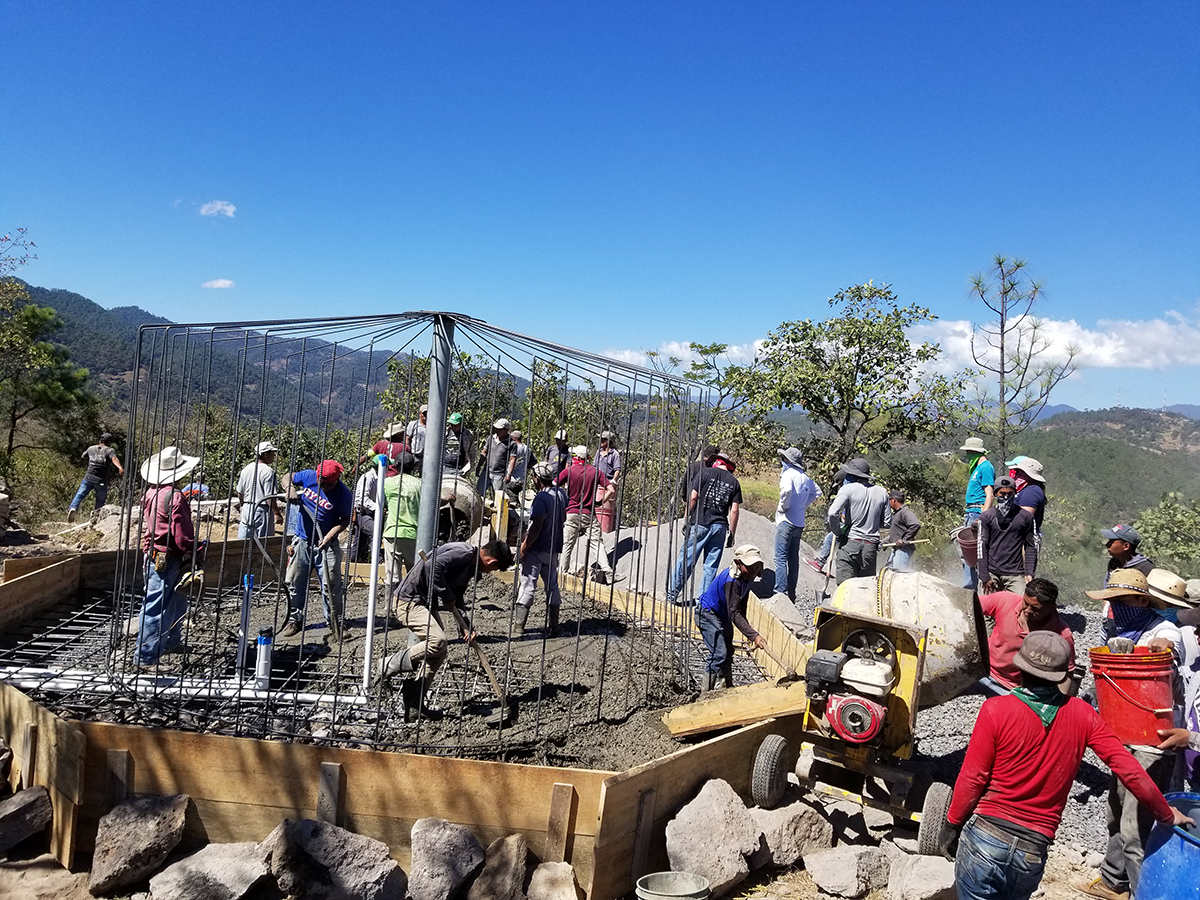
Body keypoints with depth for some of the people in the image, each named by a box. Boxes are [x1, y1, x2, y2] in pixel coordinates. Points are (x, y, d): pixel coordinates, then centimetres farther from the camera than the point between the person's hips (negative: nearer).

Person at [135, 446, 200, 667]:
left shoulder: (150, 493, 8)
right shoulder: (175, 497, -19)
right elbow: (182, 534, -18)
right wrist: (194, 551, -4)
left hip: (151, 555, 9)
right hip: (168, 560, -9)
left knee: (177, 599, 23)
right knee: (157, 607, -2)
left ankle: (171, 642, 37)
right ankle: (145, 655, 4)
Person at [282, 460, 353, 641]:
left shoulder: (344, 494, -17)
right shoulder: (309, 476, -8)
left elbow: (345, 520, -9)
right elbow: (289, 477, 9)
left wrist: (330, 536, -23)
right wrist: (291, 489, -13)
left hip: (326, 545, -3)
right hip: (302, 541, 4)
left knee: (331, 585, -1)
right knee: (295, 582, 9)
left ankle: (335, 623, 11)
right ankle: (295, 620, 23)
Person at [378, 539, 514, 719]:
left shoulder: (471, 566, 13)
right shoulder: (464, 552, -19)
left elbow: (457, 598, 21)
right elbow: (433, 566, -33)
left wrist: (467, 626, 9)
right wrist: (447, 597, -22)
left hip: (428, 603, 11)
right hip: (409, 600, -11)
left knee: (438, 653, 8)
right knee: (437, 641, -24)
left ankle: (415, 703, 14)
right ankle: (390, 665, -8)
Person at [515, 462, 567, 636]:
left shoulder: (541, 499, -22)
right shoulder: (561, 494, 2)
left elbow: (536, 528, -22)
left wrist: (523, 548, -16)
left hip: (536, 549, -7)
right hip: (554, 548, 7)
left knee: (528, 585, 2)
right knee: (552, 586, 12)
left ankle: (519, 624, 9)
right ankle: (552, 627, 17)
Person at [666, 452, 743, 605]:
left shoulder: (705, 473, 2)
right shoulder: (734, 482, 9)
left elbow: (693, 498, -4)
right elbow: (734, 510, 5)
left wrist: (687, 520, 1)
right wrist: (732, 533, 10)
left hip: (700, 524, -2)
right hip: (720, 526, 3)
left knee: (686, 560, 3)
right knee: (711, 566, 8)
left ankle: (672, 594, 9)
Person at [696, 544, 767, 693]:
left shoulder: (747, 576, -6)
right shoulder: (732, 581, -34)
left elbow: (742, 603, 11)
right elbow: (734, 613, -39)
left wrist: (748, 630, 15)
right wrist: (754, 636, -45)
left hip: (722, 615, 10)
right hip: (707, 614, -10)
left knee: (728, 651, 17)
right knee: (719, 653, -15)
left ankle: (729, 688, 32)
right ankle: (705, 693, -8)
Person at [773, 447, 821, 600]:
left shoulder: (789, 473, -12)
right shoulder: (805, 477, 13)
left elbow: (786, 490, -31)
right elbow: (817, 492, 25)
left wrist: (782, 506, -16)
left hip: (786, 521, -8)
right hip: (799, 523, 8)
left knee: (780, 558, -8)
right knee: (793, 558, 13)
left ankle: (780, 592, -13)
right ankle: (791, 594, 18)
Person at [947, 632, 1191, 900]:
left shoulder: (996, 710, -12)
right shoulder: (1081, 714, -1)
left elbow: (972, 778, -10)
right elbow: (1130, 771, 0)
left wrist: (952, 824, 3)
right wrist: (1166, 815, 17)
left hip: (985, 837, -4)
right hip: (1033, 853, 4)